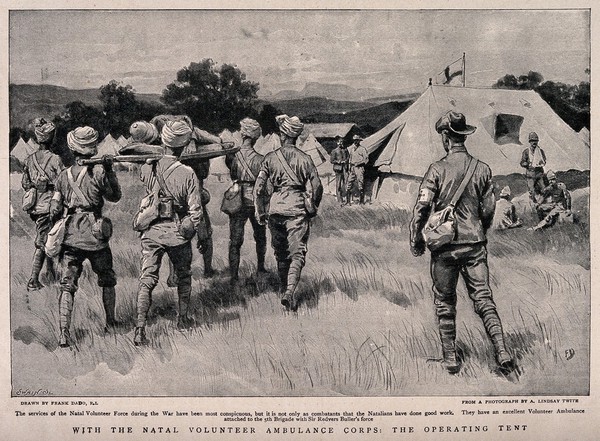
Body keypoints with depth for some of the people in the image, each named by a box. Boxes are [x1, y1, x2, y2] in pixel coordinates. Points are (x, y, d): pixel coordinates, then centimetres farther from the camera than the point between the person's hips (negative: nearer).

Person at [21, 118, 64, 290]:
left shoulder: (29, 160, 3)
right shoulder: (55, 159, -13)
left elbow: (24, 184, 8)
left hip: (35, 205, 6)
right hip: (50, 204, -5)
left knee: (45, 239, 20)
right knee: (42, 243, -3)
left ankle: (50, 272, 32)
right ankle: (33, 281, -5)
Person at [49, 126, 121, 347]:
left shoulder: (63, 175, 3)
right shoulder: (98, 172, -8)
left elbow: (55, 209, 4)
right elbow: (115, 196, 5)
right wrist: (110, 171, 9)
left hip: (71, 237, 2)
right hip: (95, 236, -2)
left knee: (67, 285, 4)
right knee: (107, 280, 19)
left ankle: (64, 332, -6)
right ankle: (110, 321, 30)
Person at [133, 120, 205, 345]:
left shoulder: (148, 168, -7)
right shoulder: (187, 174, -15)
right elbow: (195, 210, -12)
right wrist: (191, 231, 3)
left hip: (151, 231, 2)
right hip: (177, 232, -1)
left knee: (147, 279, 2)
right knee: (183, 276, 22)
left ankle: (140, 328, -8)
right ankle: (183, 318, 34)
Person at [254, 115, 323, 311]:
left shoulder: (270, 158, -1)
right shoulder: (304, 159, -3)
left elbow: (259, 187, -1)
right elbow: (316, 187, -4)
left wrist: (260, 212, 8)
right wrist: (312, 208, 12)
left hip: (276, 209, 2)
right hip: (297, 210, -2)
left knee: (280, 252, 19)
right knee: (297, 253, 0)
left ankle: (283, 288, 34)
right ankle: (290, 291, -18)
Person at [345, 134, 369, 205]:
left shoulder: (362, 149, -3)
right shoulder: (353, 150, 18)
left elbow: (366, 159, -7)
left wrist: (358, 163, -16)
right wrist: (350, 167, 14)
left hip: (359, 168, -7)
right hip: (352, 168, 7)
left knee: (360, 185, -5)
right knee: (348, 185, 1)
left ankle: (362, 201, 1)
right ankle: (348, 201, 7)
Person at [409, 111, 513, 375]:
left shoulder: (438, 169, -8)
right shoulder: (482, 169, 3)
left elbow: (422, 207, -12)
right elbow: (488, 210, 6)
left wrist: (416, 239, -1)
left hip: (445, 245, -2)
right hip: (474, 244, 2)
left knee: (445, 303, 10)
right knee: (483, 298, 6)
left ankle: (450, 359, 14)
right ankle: (502, 352, -5)